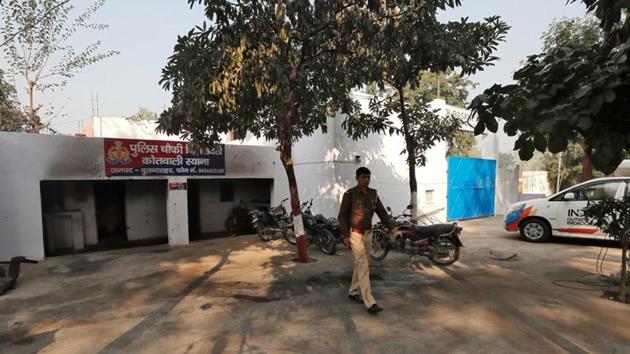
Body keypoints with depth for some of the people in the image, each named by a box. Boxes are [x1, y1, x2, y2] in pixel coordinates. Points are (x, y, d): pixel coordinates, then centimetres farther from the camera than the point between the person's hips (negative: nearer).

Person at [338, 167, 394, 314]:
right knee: (363, 266, -11)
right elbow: (342, 215, -10)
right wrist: (345, 235, -17)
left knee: (360, 264, 15)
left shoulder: (373, 193, 4)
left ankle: (353, 292, 32)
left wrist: (392, 228, -3)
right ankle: (370, 302, -10)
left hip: (368, 234, 6)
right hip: (355, 234, -6)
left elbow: (381, 212, 6)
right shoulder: (349, 194, -12)